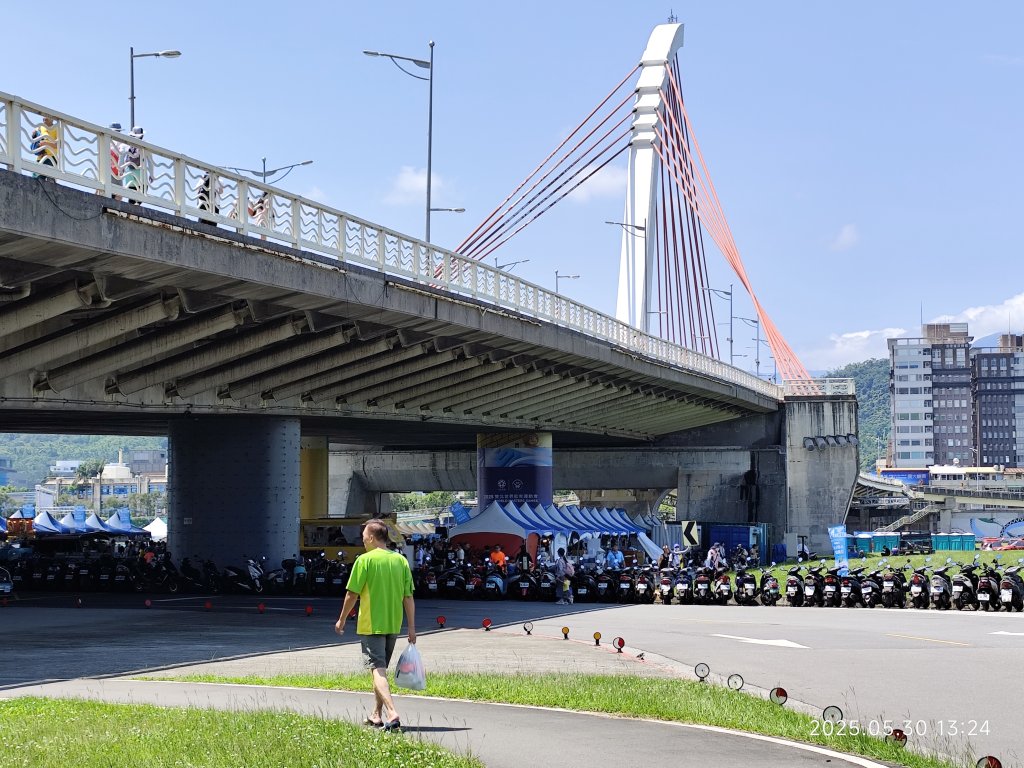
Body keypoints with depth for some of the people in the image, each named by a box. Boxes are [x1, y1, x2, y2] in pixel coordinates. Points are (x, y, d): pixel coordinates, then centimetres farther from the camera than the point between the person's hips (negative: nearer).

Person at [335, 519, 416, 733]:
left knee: (378, 670, -10)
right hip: (393, 625, 6)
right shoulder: (401, 561, 5)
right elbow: (408, 597, 4)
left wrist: (342, 620, 5)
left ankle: (392, 715, -27)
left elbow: (352, 594, -8)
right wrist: (411, 628, 8)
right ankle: (377, 715, 28)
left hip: (371, 625, -6)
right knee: (382, 669, 20)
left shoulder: (365, 560, -9)